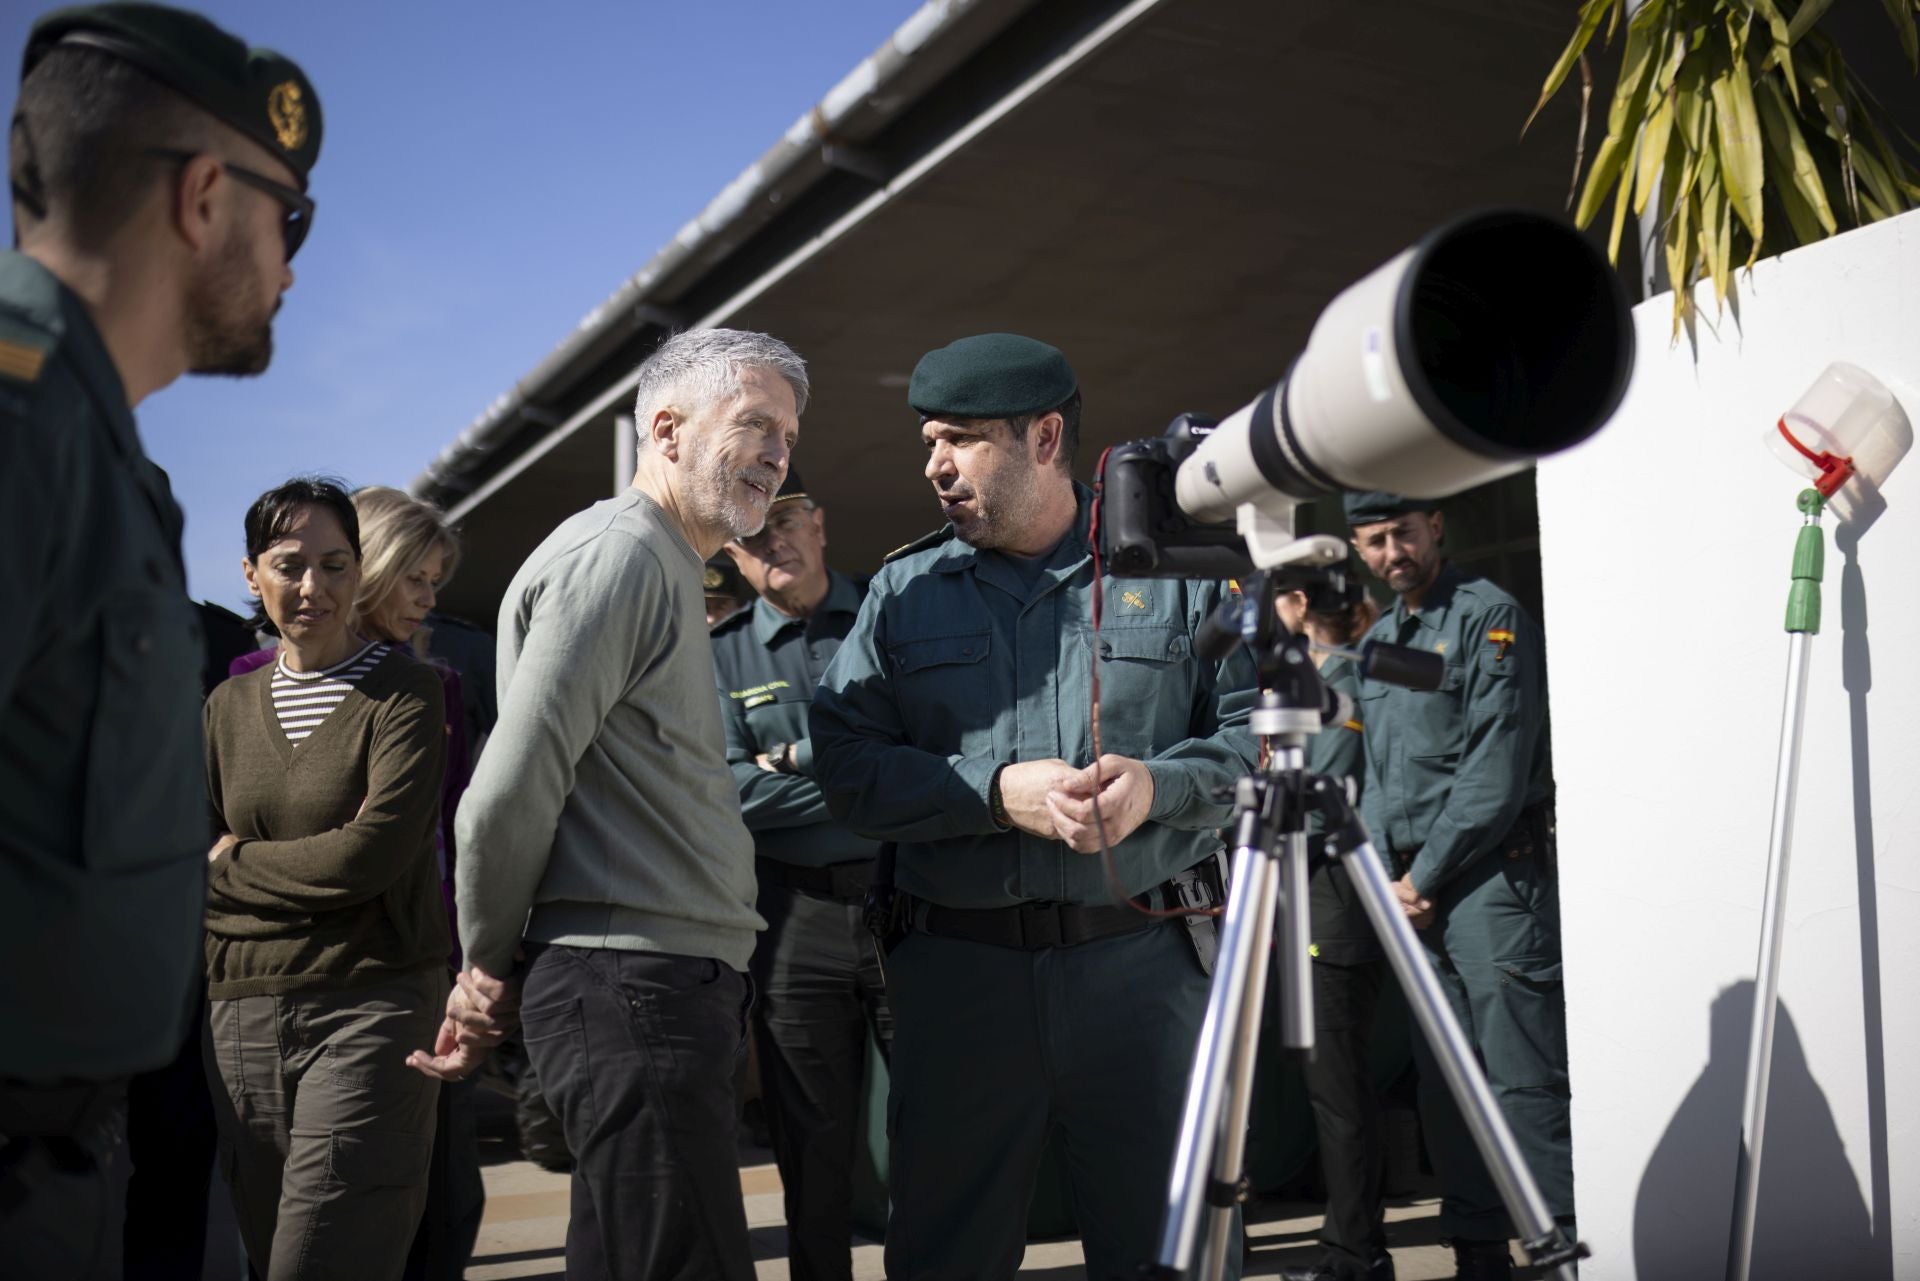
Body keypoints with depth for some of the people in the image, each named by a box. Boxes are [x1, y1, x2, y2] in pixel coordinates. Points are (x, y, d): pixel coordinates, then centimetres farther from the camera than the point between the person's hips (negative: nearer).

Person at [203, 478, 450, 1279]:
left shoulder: (405, 693, -3)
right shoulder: (230, 706, 13)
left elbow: (374, 853, -14)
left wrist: (229, 867, -2)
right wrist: (309, 866, -8)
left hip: (369, 1007, -5)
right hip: (239, 1016, 5)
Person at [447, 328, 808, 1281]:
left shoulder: (664, 572, 21)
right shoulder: (615, 557, -12)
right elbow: (511, 793, -16)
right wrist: (489, 970, -6)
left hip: (665, 985, 10)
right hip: (631, 986, -10)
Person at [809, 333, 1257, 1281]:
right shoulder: (904, 590, 10)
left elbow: (1259, 732, 4)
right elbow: (845, 765, 0)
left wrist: (1159, 784, -14)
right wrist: (998, 792, -14)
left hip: (1142, 963, -1)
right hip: (958, 975, 1)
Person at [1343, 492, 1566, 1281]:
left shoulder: (1489, 616, -4)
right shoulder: (1374, 641, 19)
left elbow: (1497, 766, -12)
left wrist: (1427, 872, -11)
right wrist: (1389, 871, 6)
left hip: (1490, 872, -7)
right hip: (1411, 887, 8)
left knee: (1523, 1081, -11)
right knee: (1444, 1082, 9)